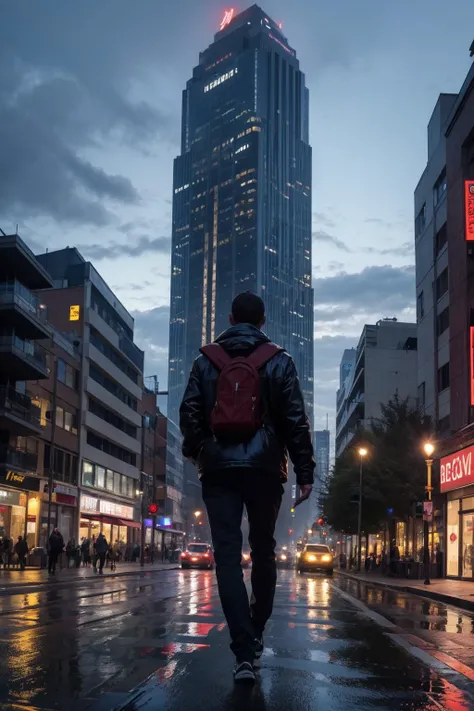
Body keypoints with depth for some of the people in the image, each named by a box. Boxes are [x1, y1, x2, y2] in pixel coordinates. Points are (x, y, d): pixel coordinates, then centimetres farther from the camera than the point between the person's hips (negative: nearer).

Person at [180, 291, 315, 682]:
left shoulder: (206, 361, 7)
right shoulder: (278, 361, 2)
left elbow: (189, 413, 6)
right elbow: (296, 419, -2)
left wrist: (195, 451, 24)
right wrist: (305, 471, 1)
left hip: (218, 469, 0)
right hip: (264, 469, 0)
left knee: (228, 555, -3)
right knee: (264, 551, 16)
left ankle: (245, 652, -11)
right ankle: (255, 633, 25)